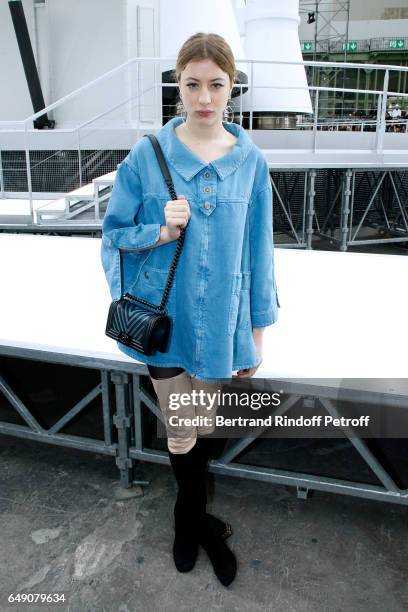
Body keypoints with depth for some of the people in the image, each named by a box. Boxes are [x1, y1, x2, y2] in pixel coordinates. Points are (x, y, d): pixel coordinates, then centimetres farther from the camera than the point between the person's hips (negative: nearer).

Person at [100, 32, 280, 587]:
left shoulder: (250, 160, -3)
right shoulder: (147, 155, -7)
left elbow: (258, 250, 1)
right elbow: (115, 232, 1)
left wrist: (256, 332, 3)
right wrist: (161, 232, -20)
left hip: (221, 323, 1)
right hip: (165, 320, -1)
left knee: (203, 430, 17)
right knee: (183, 435, 11)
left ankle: (188, 519, 47)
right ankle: (200, 523, 42)